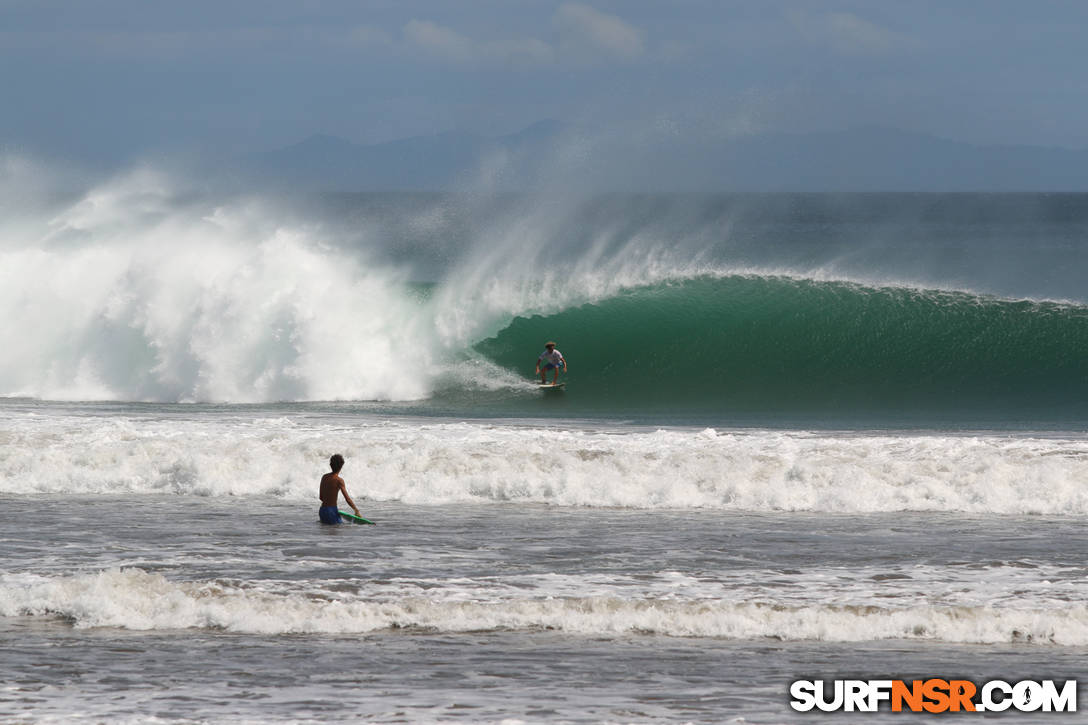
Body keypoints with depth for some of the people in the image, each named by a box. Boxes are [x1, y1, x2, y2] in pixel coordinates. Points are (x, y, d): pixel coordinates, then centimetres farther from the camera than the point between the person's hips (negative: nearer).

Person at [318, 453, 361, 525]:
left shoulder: (324, 477, 9)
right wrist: (356, 511, -2)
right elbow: (348, 499, -13)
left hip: (322, 510, 6)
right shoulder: (339, 480, -11)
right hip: (332, 511, -6)